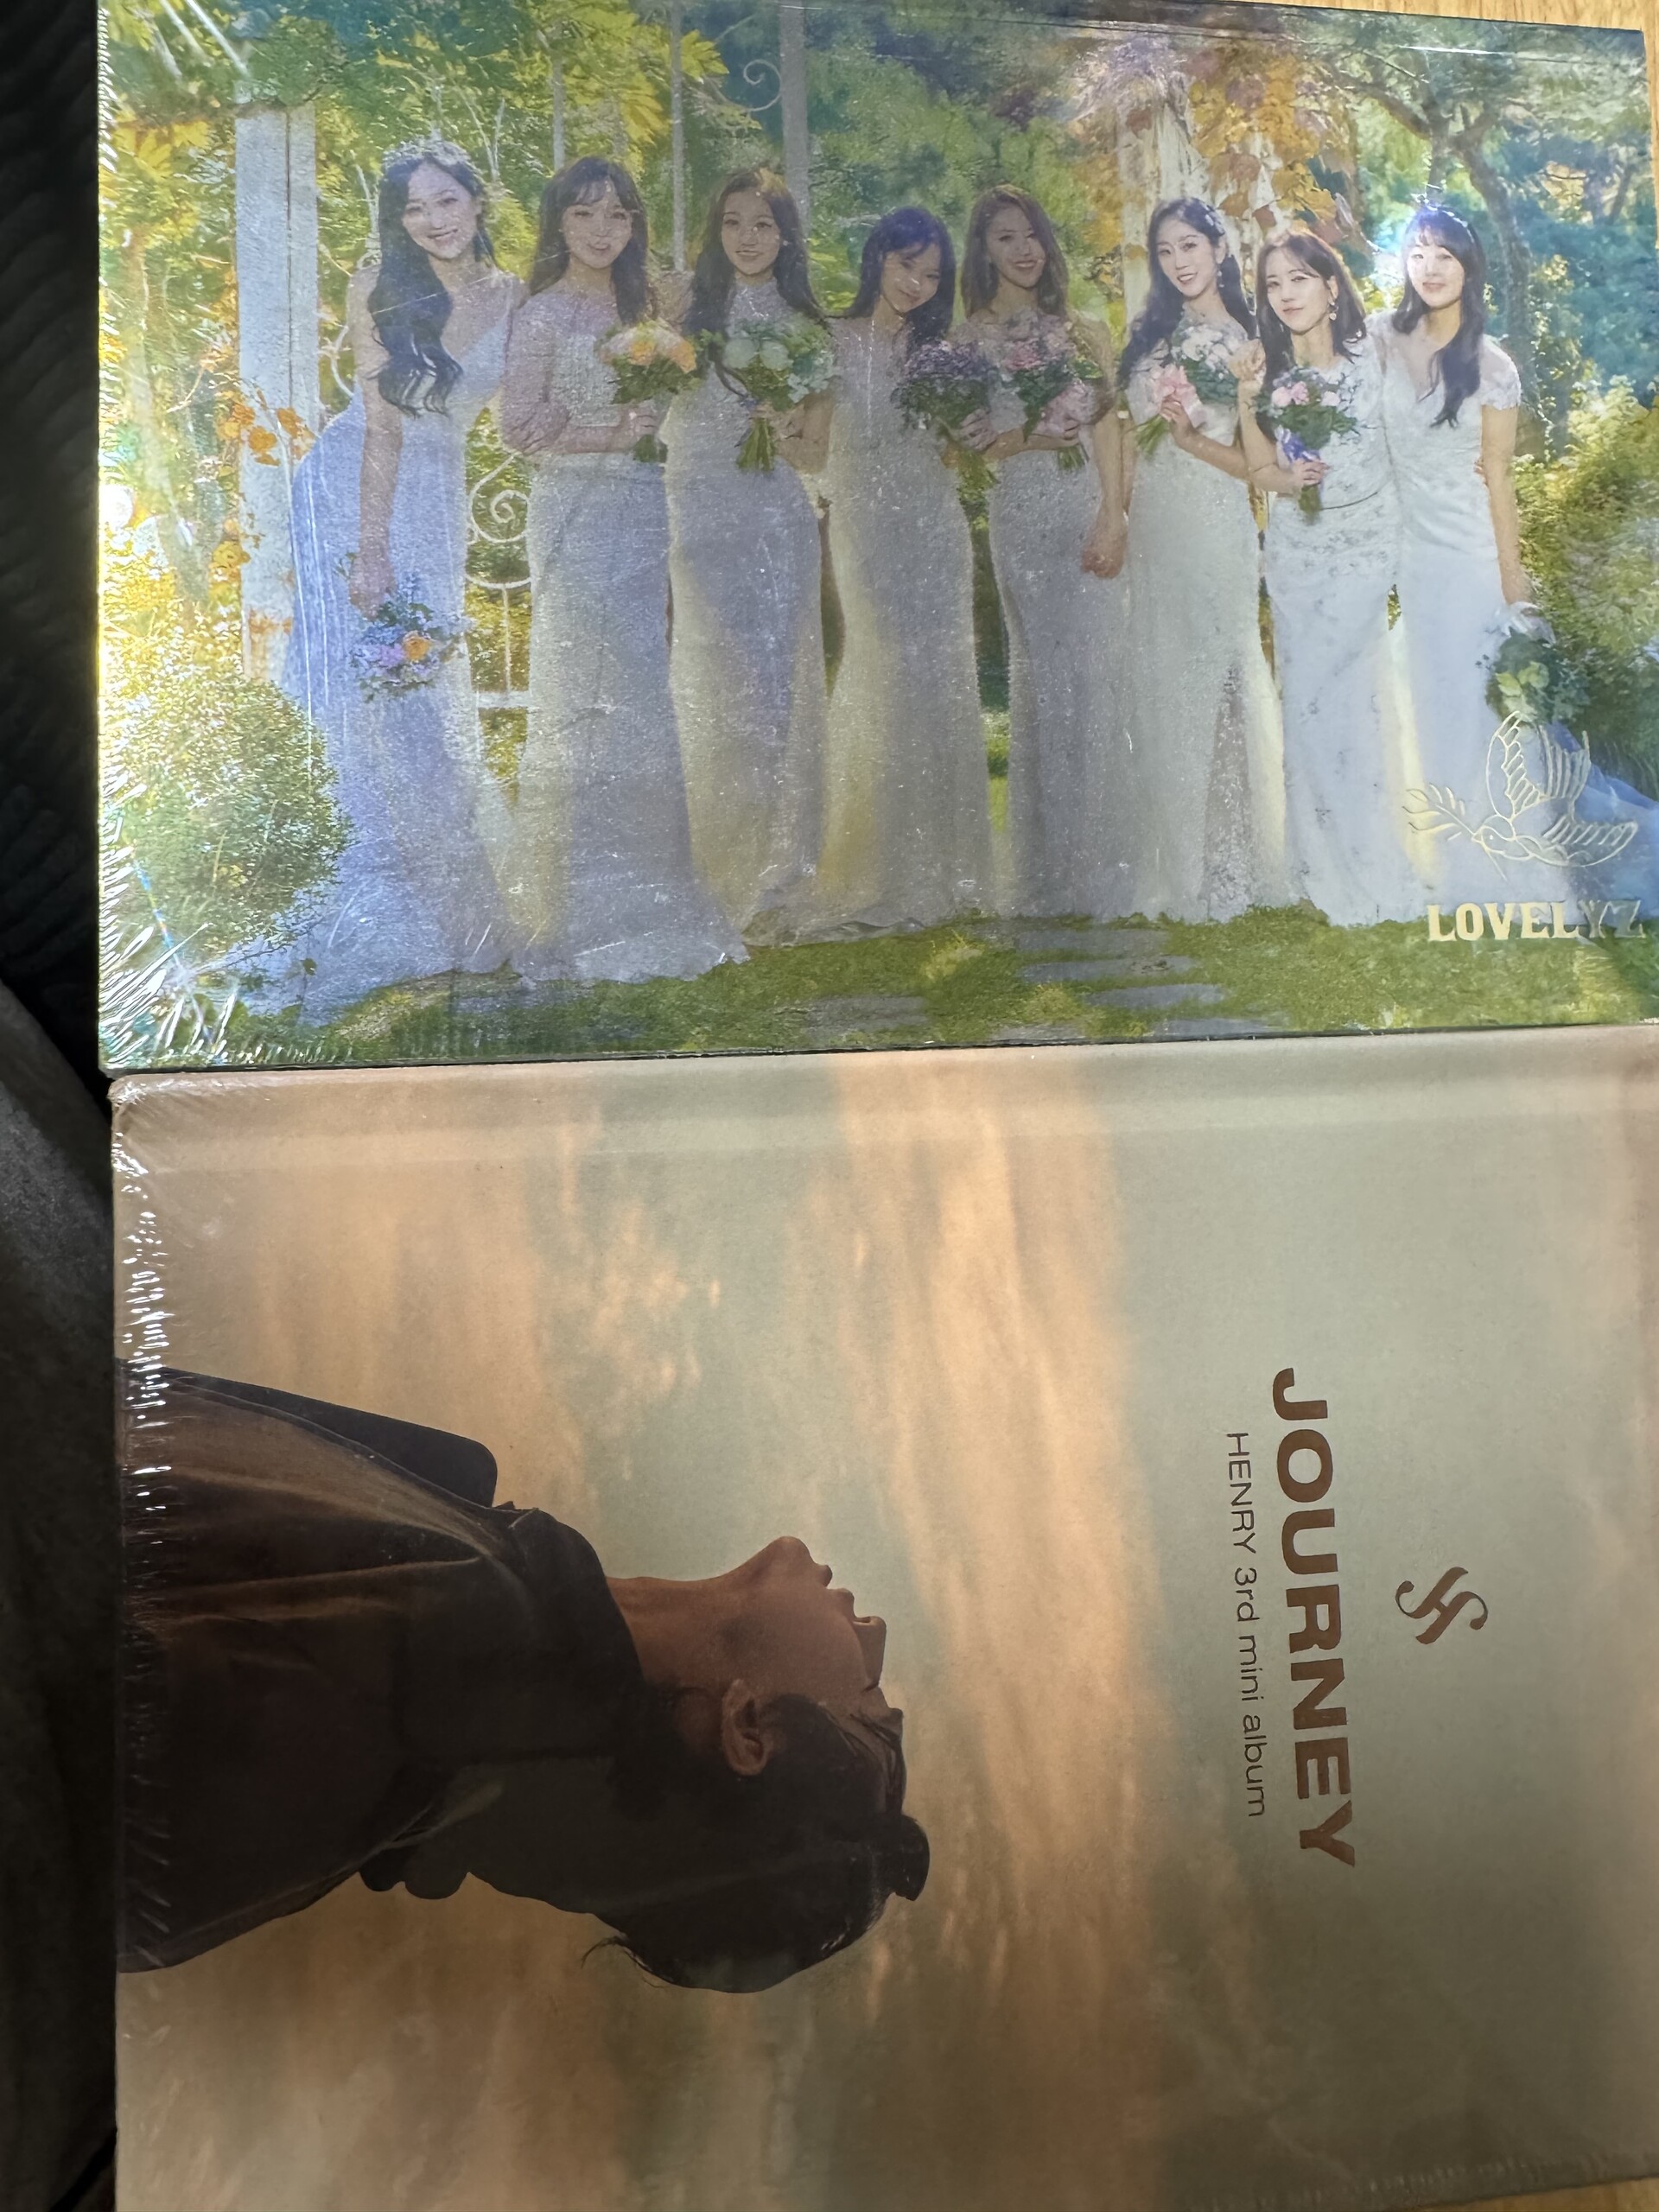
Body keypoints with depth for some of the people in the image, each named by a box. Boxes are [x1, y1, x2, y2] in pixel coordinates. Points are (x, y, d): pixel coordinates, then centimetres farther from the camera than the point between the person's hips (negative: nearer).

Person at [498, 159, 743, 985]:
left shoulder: (640, 307, 17)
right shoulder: (544, 314, -2)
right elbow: (520, 423, -6)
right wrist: (609, 433, -12)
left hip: (641, 514, 6)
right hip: (576, 513, -6)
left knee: (639, 700, 6)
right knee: (579, 703, -8)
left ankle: (640, 896, 14)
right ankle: (573, 911, -2)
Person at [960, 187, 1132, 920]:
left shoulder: (1082, 333, 14)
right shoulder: (967, 341, 8)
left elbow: (1106, 430, 7)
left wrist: (1112, 519, -6)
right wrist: (1022, 439, -14)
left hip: (1087, 512, 2)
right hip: (1019, 518, -1)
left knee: (1093, 667, -3)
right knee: (1040, 673, -3)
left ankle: (1099, 860, 5)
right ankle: (1051, 866, 5)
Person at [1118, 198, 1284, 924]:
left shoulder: (1246, 344, -2)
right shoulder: (1151, 333, 13)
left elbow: (1254, 463, -7)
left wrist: (1191, 437, -21)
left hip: (1213, 530, -6)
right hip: (1151, 526, 6)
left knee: (1214, 681, -3)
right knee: (1159, 686, 8)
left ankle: (1226, 865, 6)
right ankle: (1175, 861, 18)